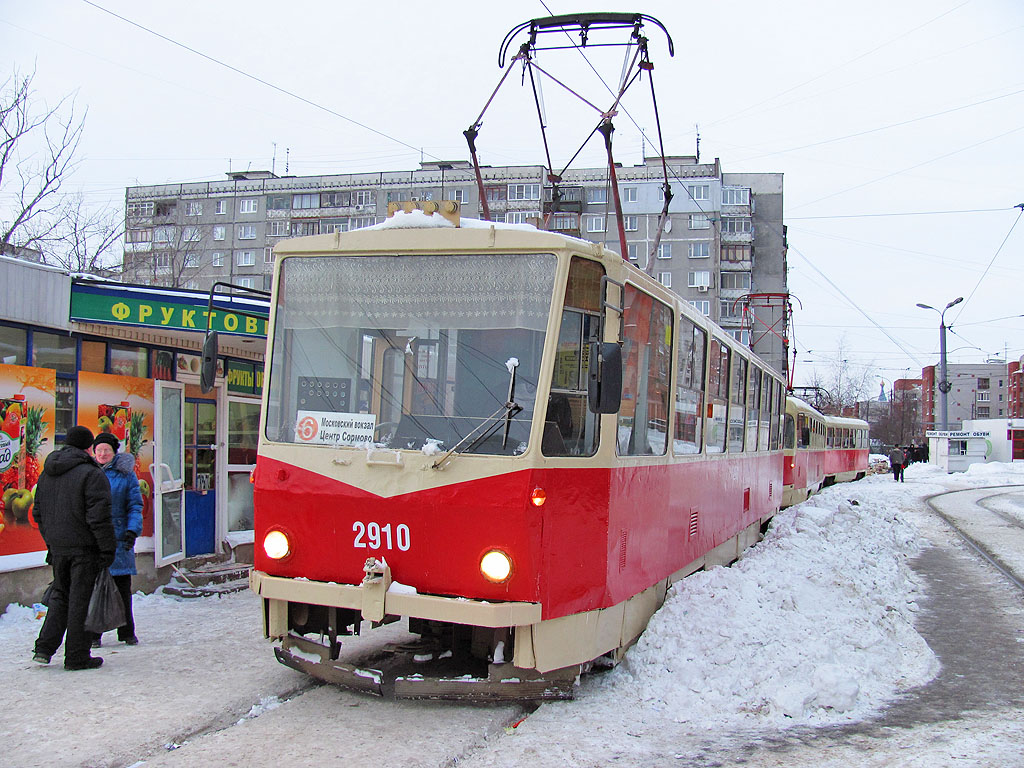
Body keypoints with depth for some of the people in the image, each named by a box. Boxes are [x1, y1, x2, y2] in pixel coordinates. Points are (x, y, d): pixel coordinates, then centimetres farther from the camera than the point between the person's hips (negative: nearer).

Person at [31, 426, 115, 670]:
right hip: (85, 548, -7)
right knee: (81, 600, 0)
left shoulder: (46, 474, 11)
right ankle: (77, 657, 6)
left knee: (60, 595, 19)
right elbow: (98, 517, -18)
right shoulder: (92, 474, -14)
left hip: (58, 547, 7)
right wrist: (107, 549, -12)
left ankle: (45, 647, 11)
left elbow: (38, 513, 17)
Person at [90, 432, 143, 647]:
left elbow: (135, 506, 1)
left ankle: (127, 632, 16)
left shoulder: (126, 474, 3)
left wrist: (132, 530, -12)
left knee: (122, 587, 5)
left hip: (118, 538, -1)